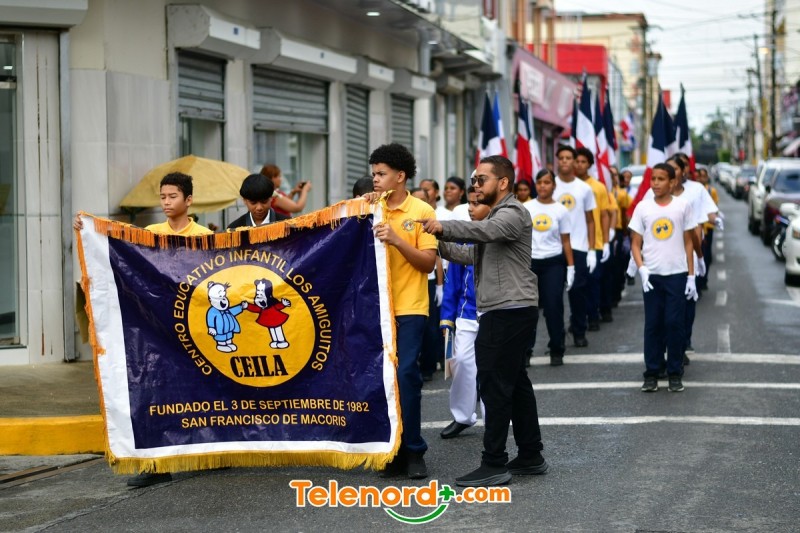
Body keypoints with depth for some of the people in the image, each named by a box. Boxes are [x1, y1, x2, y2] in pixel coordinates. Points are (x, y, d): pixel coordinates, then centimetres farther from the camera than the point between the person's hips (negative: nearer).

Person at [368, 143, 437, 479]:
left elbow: (428, 262, -7)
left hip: (409, 307, -4)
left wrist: (397, 240, -19)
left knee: (405, 373, -12)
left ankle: (413, 451, -3)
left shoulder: (421, 211, -2)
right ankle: (394, 451, 11)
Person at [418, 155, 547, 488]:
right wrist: (439, 244, 5)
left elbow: (485, 231, -32)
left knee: (494, 385, -11)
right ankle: (530, 456, 20)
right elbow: (474, 255, 20)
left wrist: (444, 227, -42)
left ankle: (494, 464, -10)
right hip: (506, 311, 11)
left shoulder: (512, 213, -11)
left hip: (509, 311, -11)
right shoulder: (496, 215, 23)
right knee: (515, 383, 14)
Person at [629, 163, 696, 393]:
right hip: (652, 275, 1)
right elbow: (636, 244, 5)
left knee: (675, 324, 0)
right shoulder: (643, 207, 3)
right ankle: (651, 373, 11)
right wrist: (642, 269, -10)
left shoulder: (683, 206, 1)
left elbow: (688, 242, 6)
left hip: (677, 274, -1)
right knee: (652, 324, 4)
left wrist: (691, 275, 1)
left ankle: (675, 373, 9)